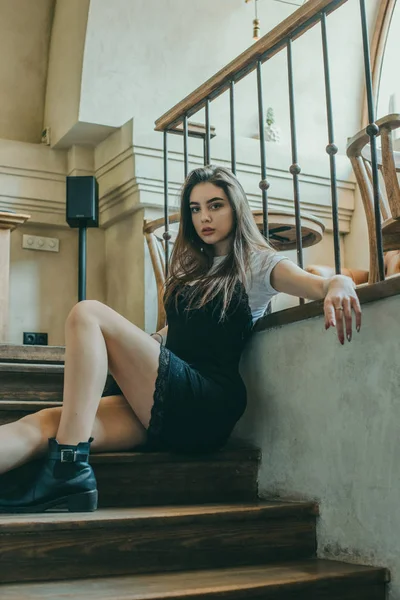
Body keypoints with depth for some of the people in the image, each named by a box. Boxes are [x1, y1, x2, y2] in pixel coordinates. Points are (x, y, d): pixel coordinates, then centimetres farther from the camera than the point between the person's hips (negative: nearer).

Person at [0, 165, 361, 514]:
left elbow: (317, 284, -9)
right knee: (47, 423, -19)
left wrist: (339, 286, -29)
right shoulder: (194, 268, 27)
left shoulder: (257, 263, 8)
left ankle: (67, 471, -33)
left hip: (208, 405, -6)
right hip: (172, 405, 6)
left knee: (88, 314, -20)